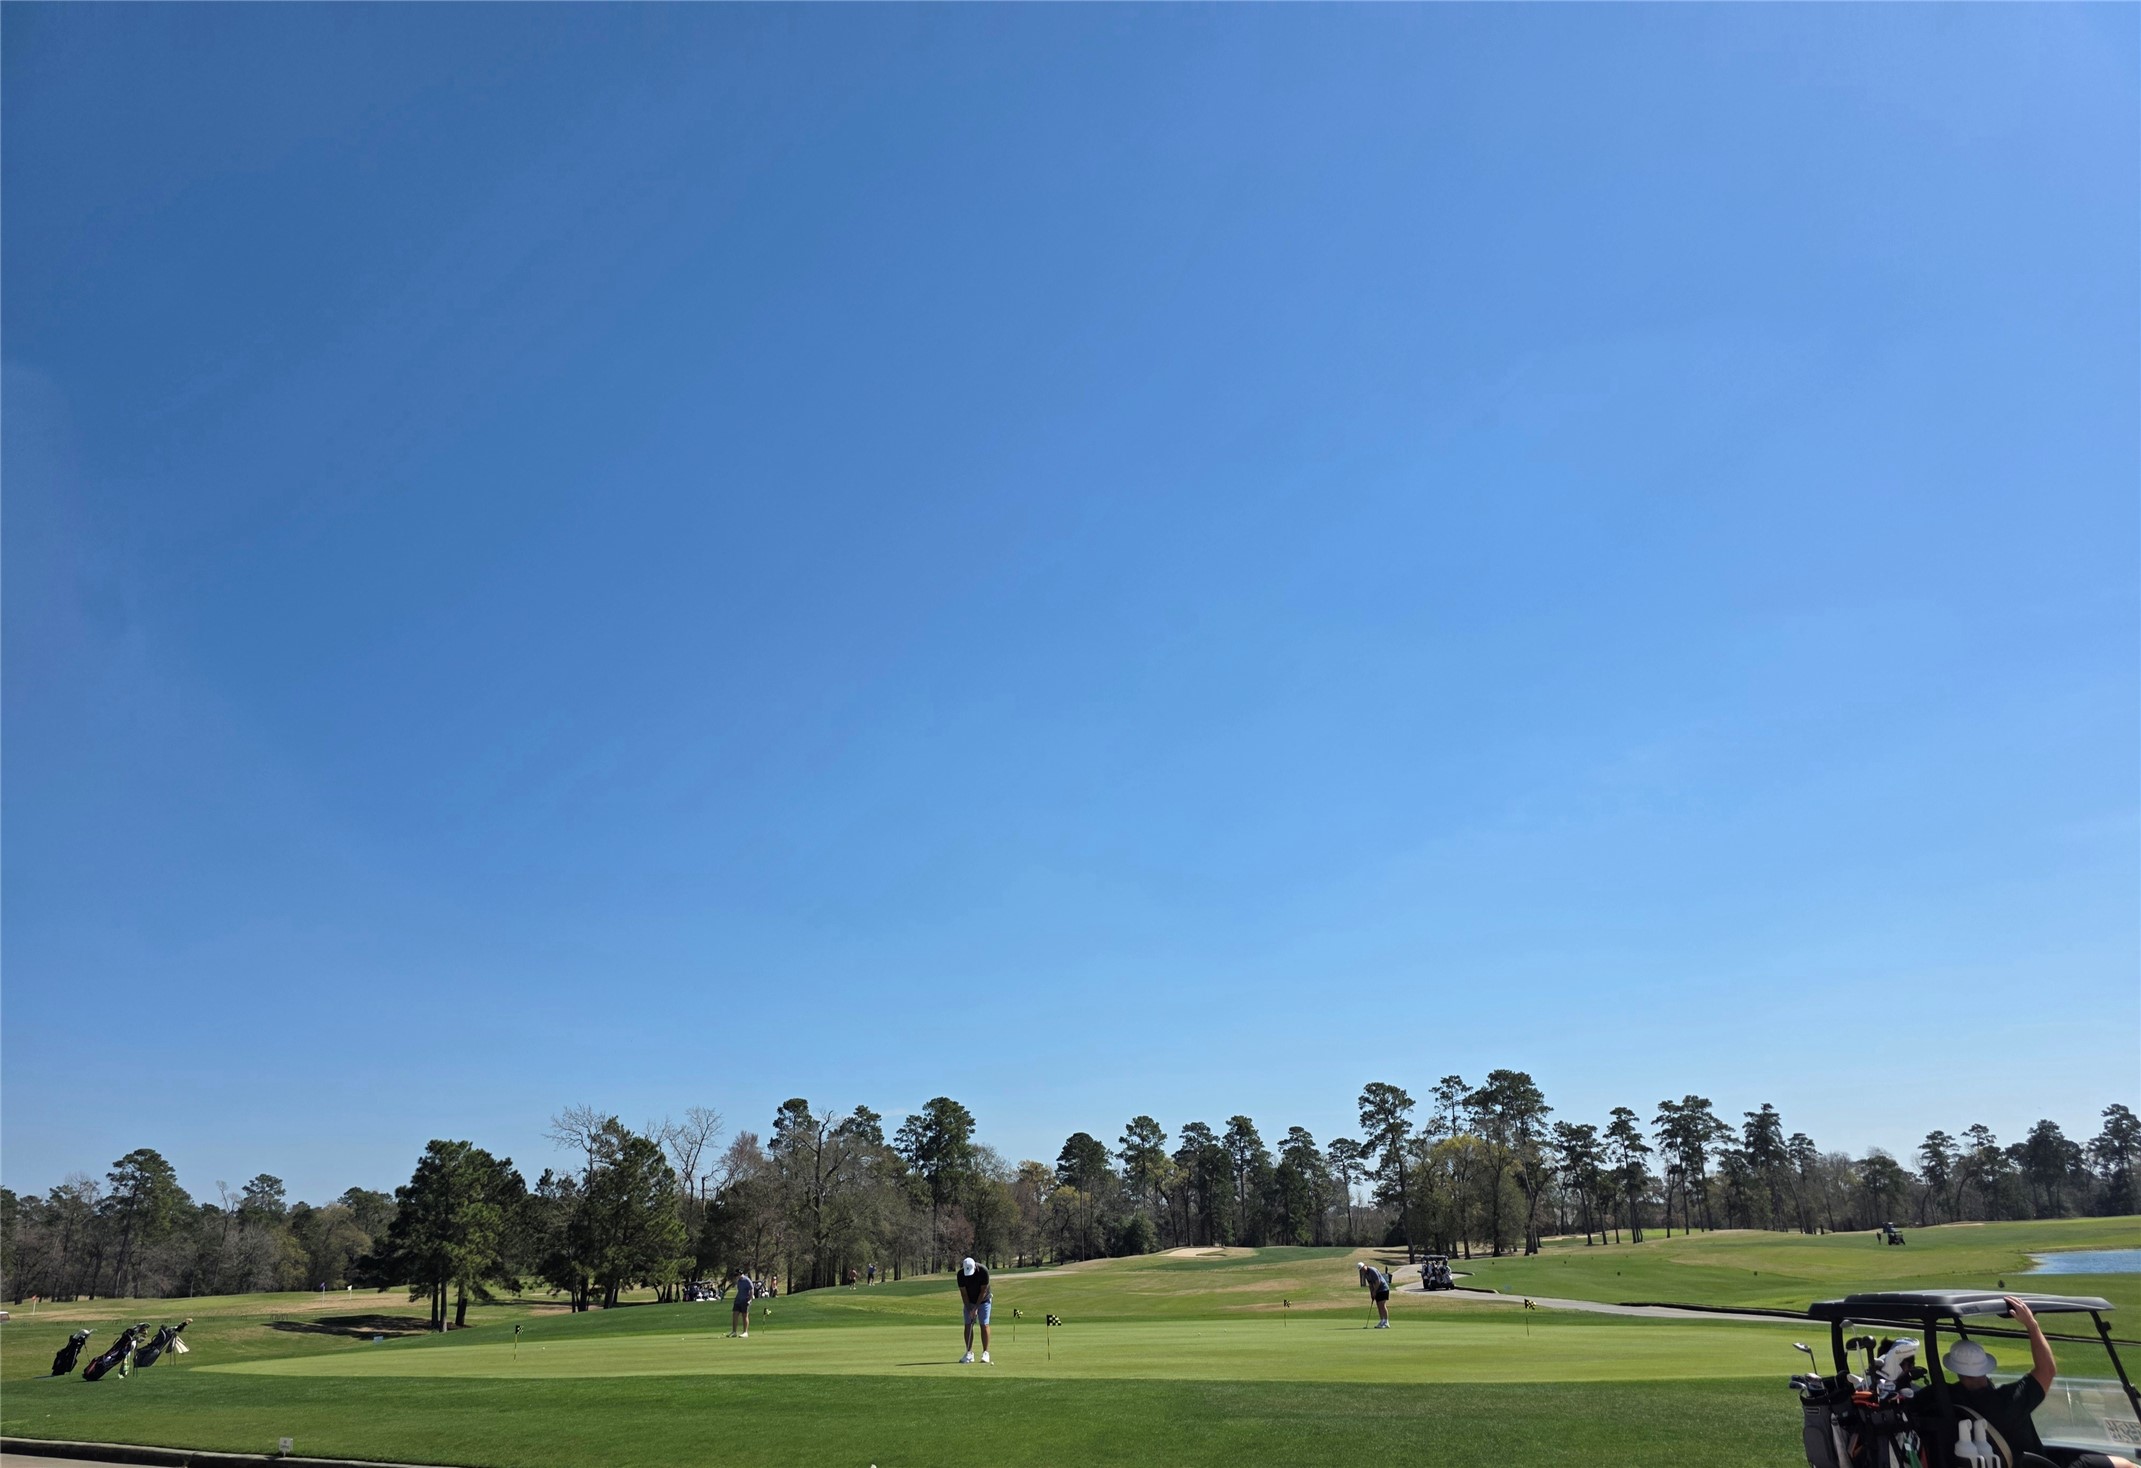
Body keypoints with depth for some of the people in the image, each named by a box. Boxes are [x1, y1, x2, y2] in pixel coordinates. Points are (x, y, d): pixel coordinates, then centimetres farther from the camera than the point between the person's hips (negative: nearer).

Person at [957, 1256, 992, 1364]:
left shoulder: (983, 1271, -27)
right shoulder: (961, 1274, -21)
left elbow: (983, 1291, -21)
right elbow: (963, 1293, -14)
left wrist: (976, 1308, -20)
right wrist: (969, 1310, -19)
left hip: (983, 1301, -2)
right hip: (969, 1302, 2)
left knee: (984, 1325, -8)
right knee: (968, 1325, -4)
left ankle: (985, 1353, -4)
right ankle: (969, 1353, 2)